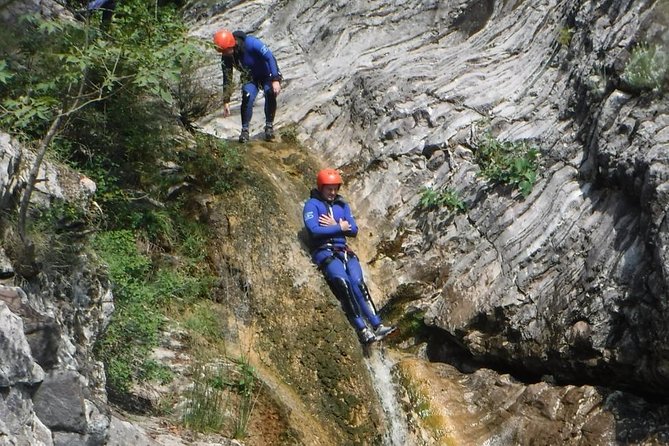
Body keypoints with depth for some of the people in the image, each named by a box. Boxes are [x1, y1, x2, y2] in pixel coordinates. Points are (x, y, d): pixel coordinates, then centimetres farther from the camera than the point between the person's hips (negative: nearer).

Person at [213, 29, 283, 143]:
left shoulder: (251, 43, -33)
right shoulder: (226, 57, -17)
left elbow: (270, 57, -31)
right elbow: (227, 79, -6)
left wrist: (275, 80, -37)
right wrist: (226, 101, -7)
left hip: (268, 74, -4)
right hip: (250, 77, 4)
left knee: (270, 93, -29)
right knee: (247, 97, -22)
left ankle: (269, 126, -12)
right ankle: (245, 130, -10)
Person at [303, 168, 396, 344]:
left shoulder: (342, 205, 20)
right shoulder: (312, 205, 2)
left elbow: (353, 230, 11)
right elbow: (313, 230, -13)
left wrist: (334, 225, -5)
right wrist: (340, 227, -5)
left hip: (344, 251, 5)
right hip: (324, 252, -5)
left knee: (358, 282, -20)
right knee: (343, 283, -27)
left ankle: (376, 325, -28)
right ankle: (362, 329, -31)